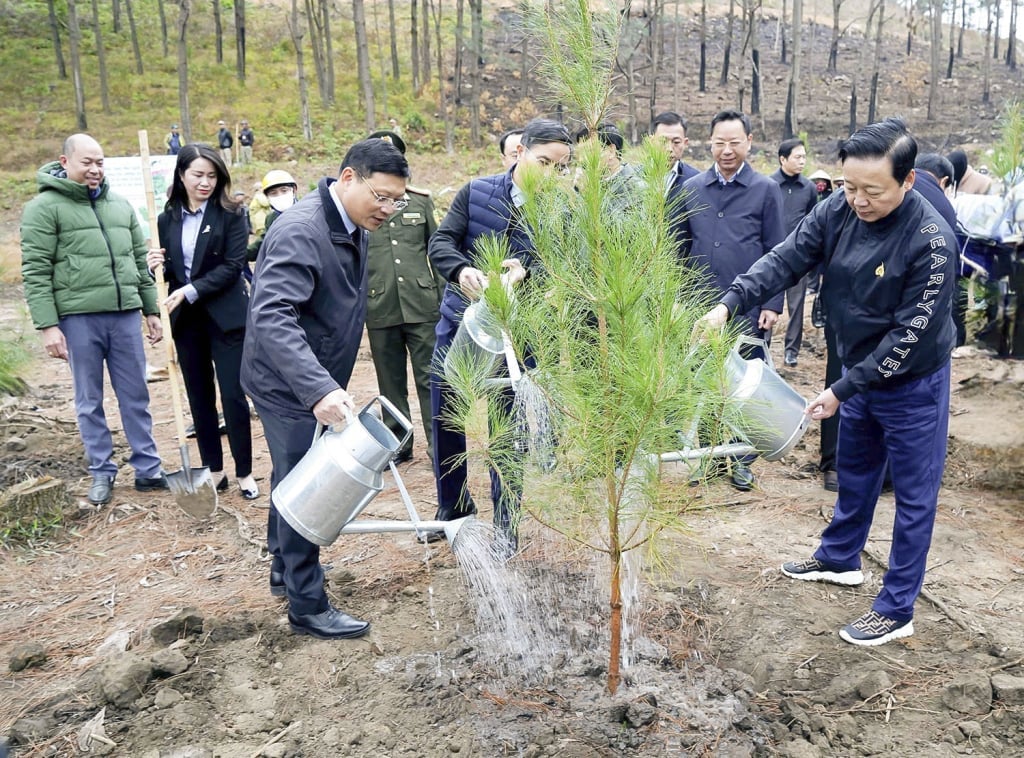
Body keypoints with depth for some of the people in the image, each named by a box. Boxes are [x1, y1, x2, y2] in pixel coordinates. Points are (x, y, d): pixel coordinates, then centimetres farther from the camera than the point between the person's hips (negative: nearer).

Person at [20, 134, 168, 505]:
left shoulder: (120, 205, 13)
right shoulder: (44, 207, -3)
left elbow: (140, 261, 17)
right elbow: (35, 272, -7)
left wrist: (152, 310, 15)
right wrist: (47, 325, -13)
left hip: (124, 315, 4)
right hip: (78, 318, -4)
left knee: (136, 395, 9)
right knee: (89, 400, 7)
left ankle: (148, 469, 18)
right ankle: (102, 473, 19)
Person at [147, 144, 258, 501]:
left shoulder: (231, 215, -5)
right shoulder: (168, 219, 7)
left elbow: (233, 267, -12)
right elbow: (168, 271, 12)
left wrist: (191, 291, -19)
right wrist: (156, 266, -11)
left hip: (225, 316, -4)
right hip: (185, 319, 4)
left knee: (233, 395, -2)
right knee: (199, 396, 10)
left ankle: (244, 472, 11)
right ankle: (213, 468, 22)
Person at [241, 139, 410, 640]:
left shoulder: (352, 226, 5)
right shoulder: (300, 232, -27)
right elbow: (271, 317, -38)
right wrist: (319, 389, -48)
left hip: (316, 383, 9)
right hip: (288, 385, -9)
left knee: (293, 480, 22)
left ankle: (285, 569, 40)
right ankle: (308, 608, 12)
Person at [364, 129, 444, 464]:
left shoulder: (421, 200, 9)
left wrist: (444, 297, 6)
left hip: (422, 304, 0)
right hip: (380, 308, 0)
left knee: (430, 377, 1)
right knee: (391, 380, 10)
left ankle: (438, 443, 9)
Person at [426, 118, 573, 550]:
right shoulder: (477, 192, -2)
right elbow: (441, 241, -10)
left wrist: (526, 268, -37)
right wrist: (462, 270, -31)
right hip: (459, 323, 2)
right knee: (444, 419, 10)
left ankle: (505, 522, 23)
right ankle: (453, 508, 32)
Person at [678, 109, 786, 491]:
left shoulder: (766, 190, 0)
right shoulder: (691, 188, 7)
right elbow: (681, 248, 10)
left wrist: (772, 304, -7)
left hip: (749, 307, -2)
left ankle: (742, 457, 21)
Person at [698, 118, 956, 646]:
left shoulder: (931, 241, -28)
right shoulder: (838, 211, -12)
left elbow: (910, 335, -26)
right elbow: (785, 260, -10)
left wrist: (843, 389, -24)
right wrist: (729, 303, -24)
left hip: (913, 383, -6)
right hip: (860, 370, 6)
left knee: (913, 494, 6)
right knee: (854, 473, 23)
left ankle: (897, 610, 19)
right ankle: (839, 559, 44)